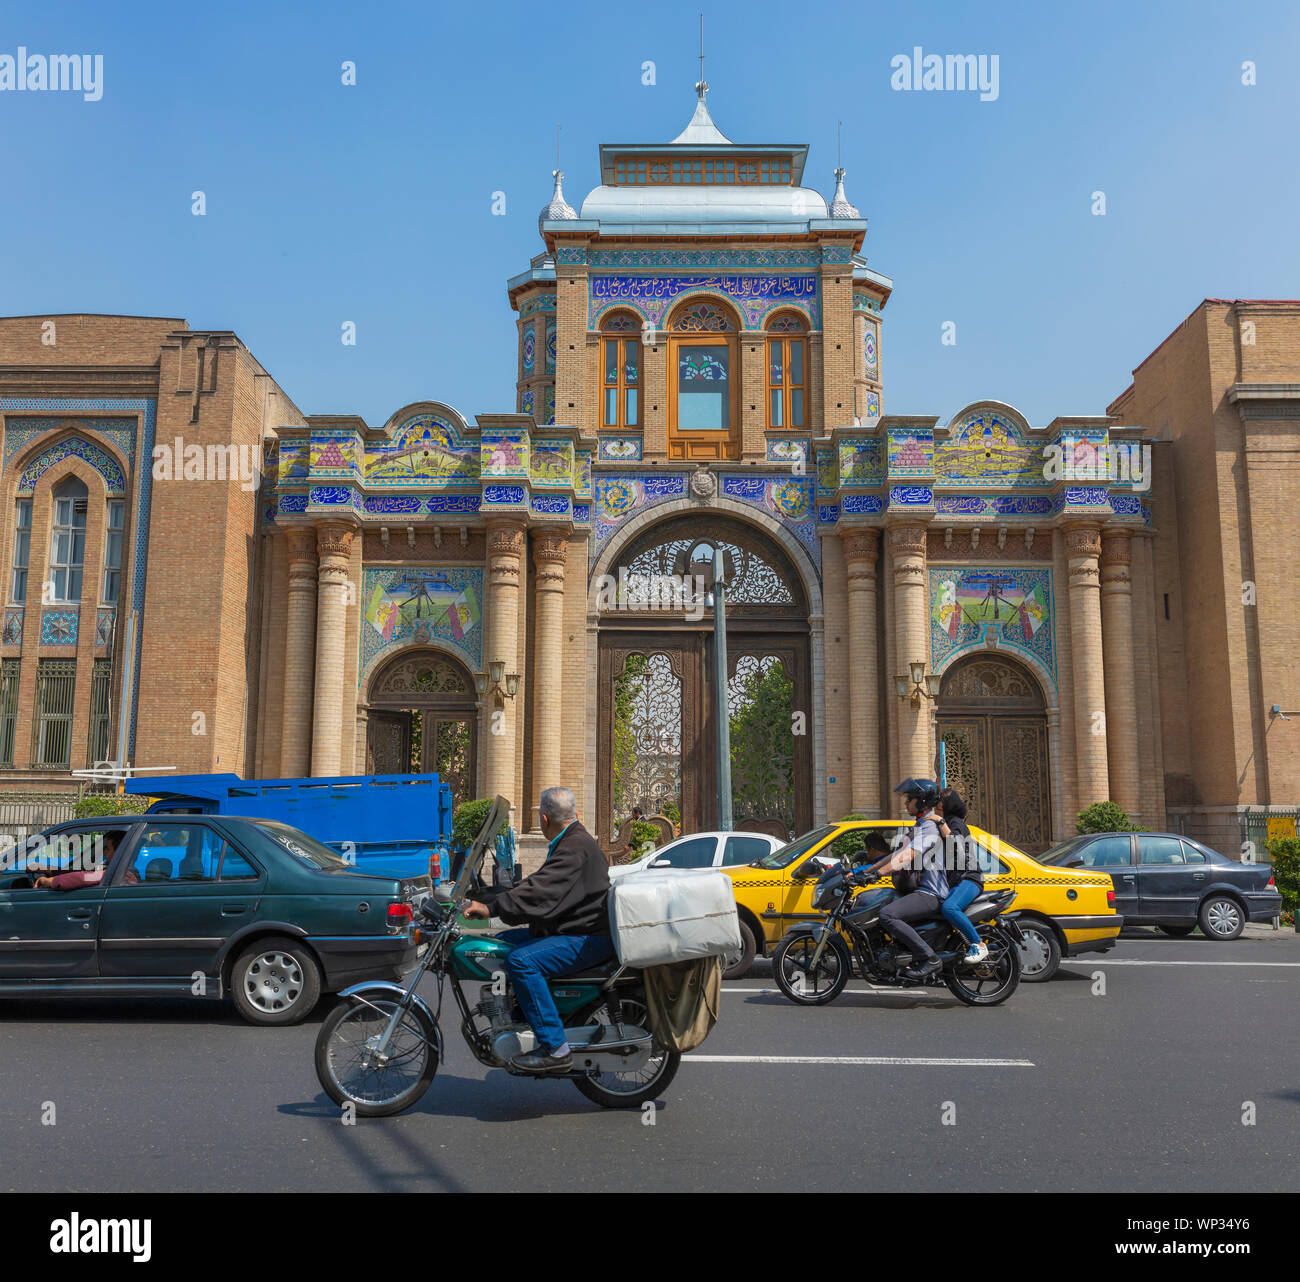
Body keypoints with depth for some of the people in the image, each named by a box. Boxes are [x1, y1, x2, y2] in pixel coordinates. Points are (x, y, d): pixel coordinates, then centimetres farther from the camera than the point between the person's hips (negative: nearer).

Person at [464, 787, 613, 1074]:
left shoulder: (575, 848, -18)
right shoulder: (571, 842, 17)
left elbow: (540, 892, -30)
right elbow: (537, 885, 17)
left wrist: (492, 907, -31)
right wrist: (489, 899, 11)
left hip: (588, 940, -11)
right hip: (570, 932, 11)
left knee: (521, 962, -28)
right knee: (503, 942, 13)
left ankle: (556, 1049, -24)